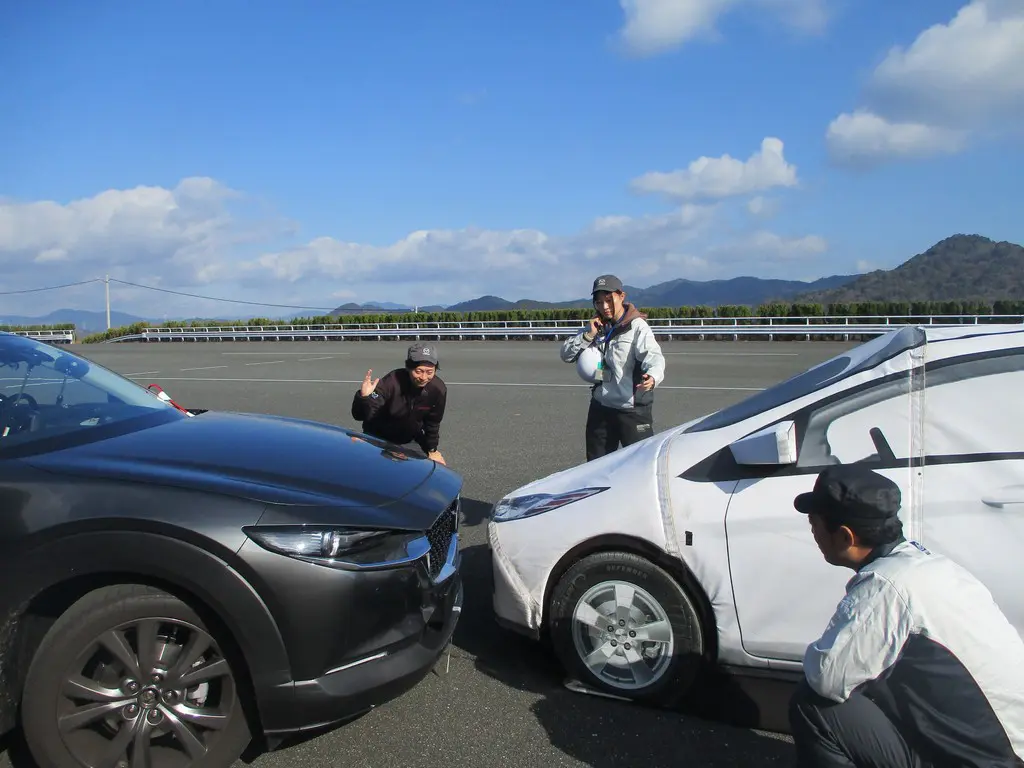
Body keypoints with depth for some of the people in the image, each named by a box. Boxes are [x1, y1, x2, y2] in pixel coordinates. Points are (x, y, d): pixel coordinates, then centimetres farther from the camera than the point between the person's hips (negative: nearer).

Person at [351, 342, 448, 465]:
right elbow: (359, 415, -39)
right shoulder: (392, 382, -36)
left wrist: (432, 450, 7)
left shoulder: (438, 389, -23)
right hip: (379, 439, -3)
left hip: (410, 441, 4)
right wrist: (364, 397, -59)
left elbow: (433, 422, -2)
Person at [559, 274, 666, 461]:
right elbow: (566, 354, 5)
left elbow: (653, 356, -27)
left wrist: (652, 376, -49)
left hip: (633, 409, -6)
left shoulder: (637, 327, -11)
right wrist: (588, 335, -10)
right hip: (601, 408, 6)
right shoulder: (596, 327, 9)